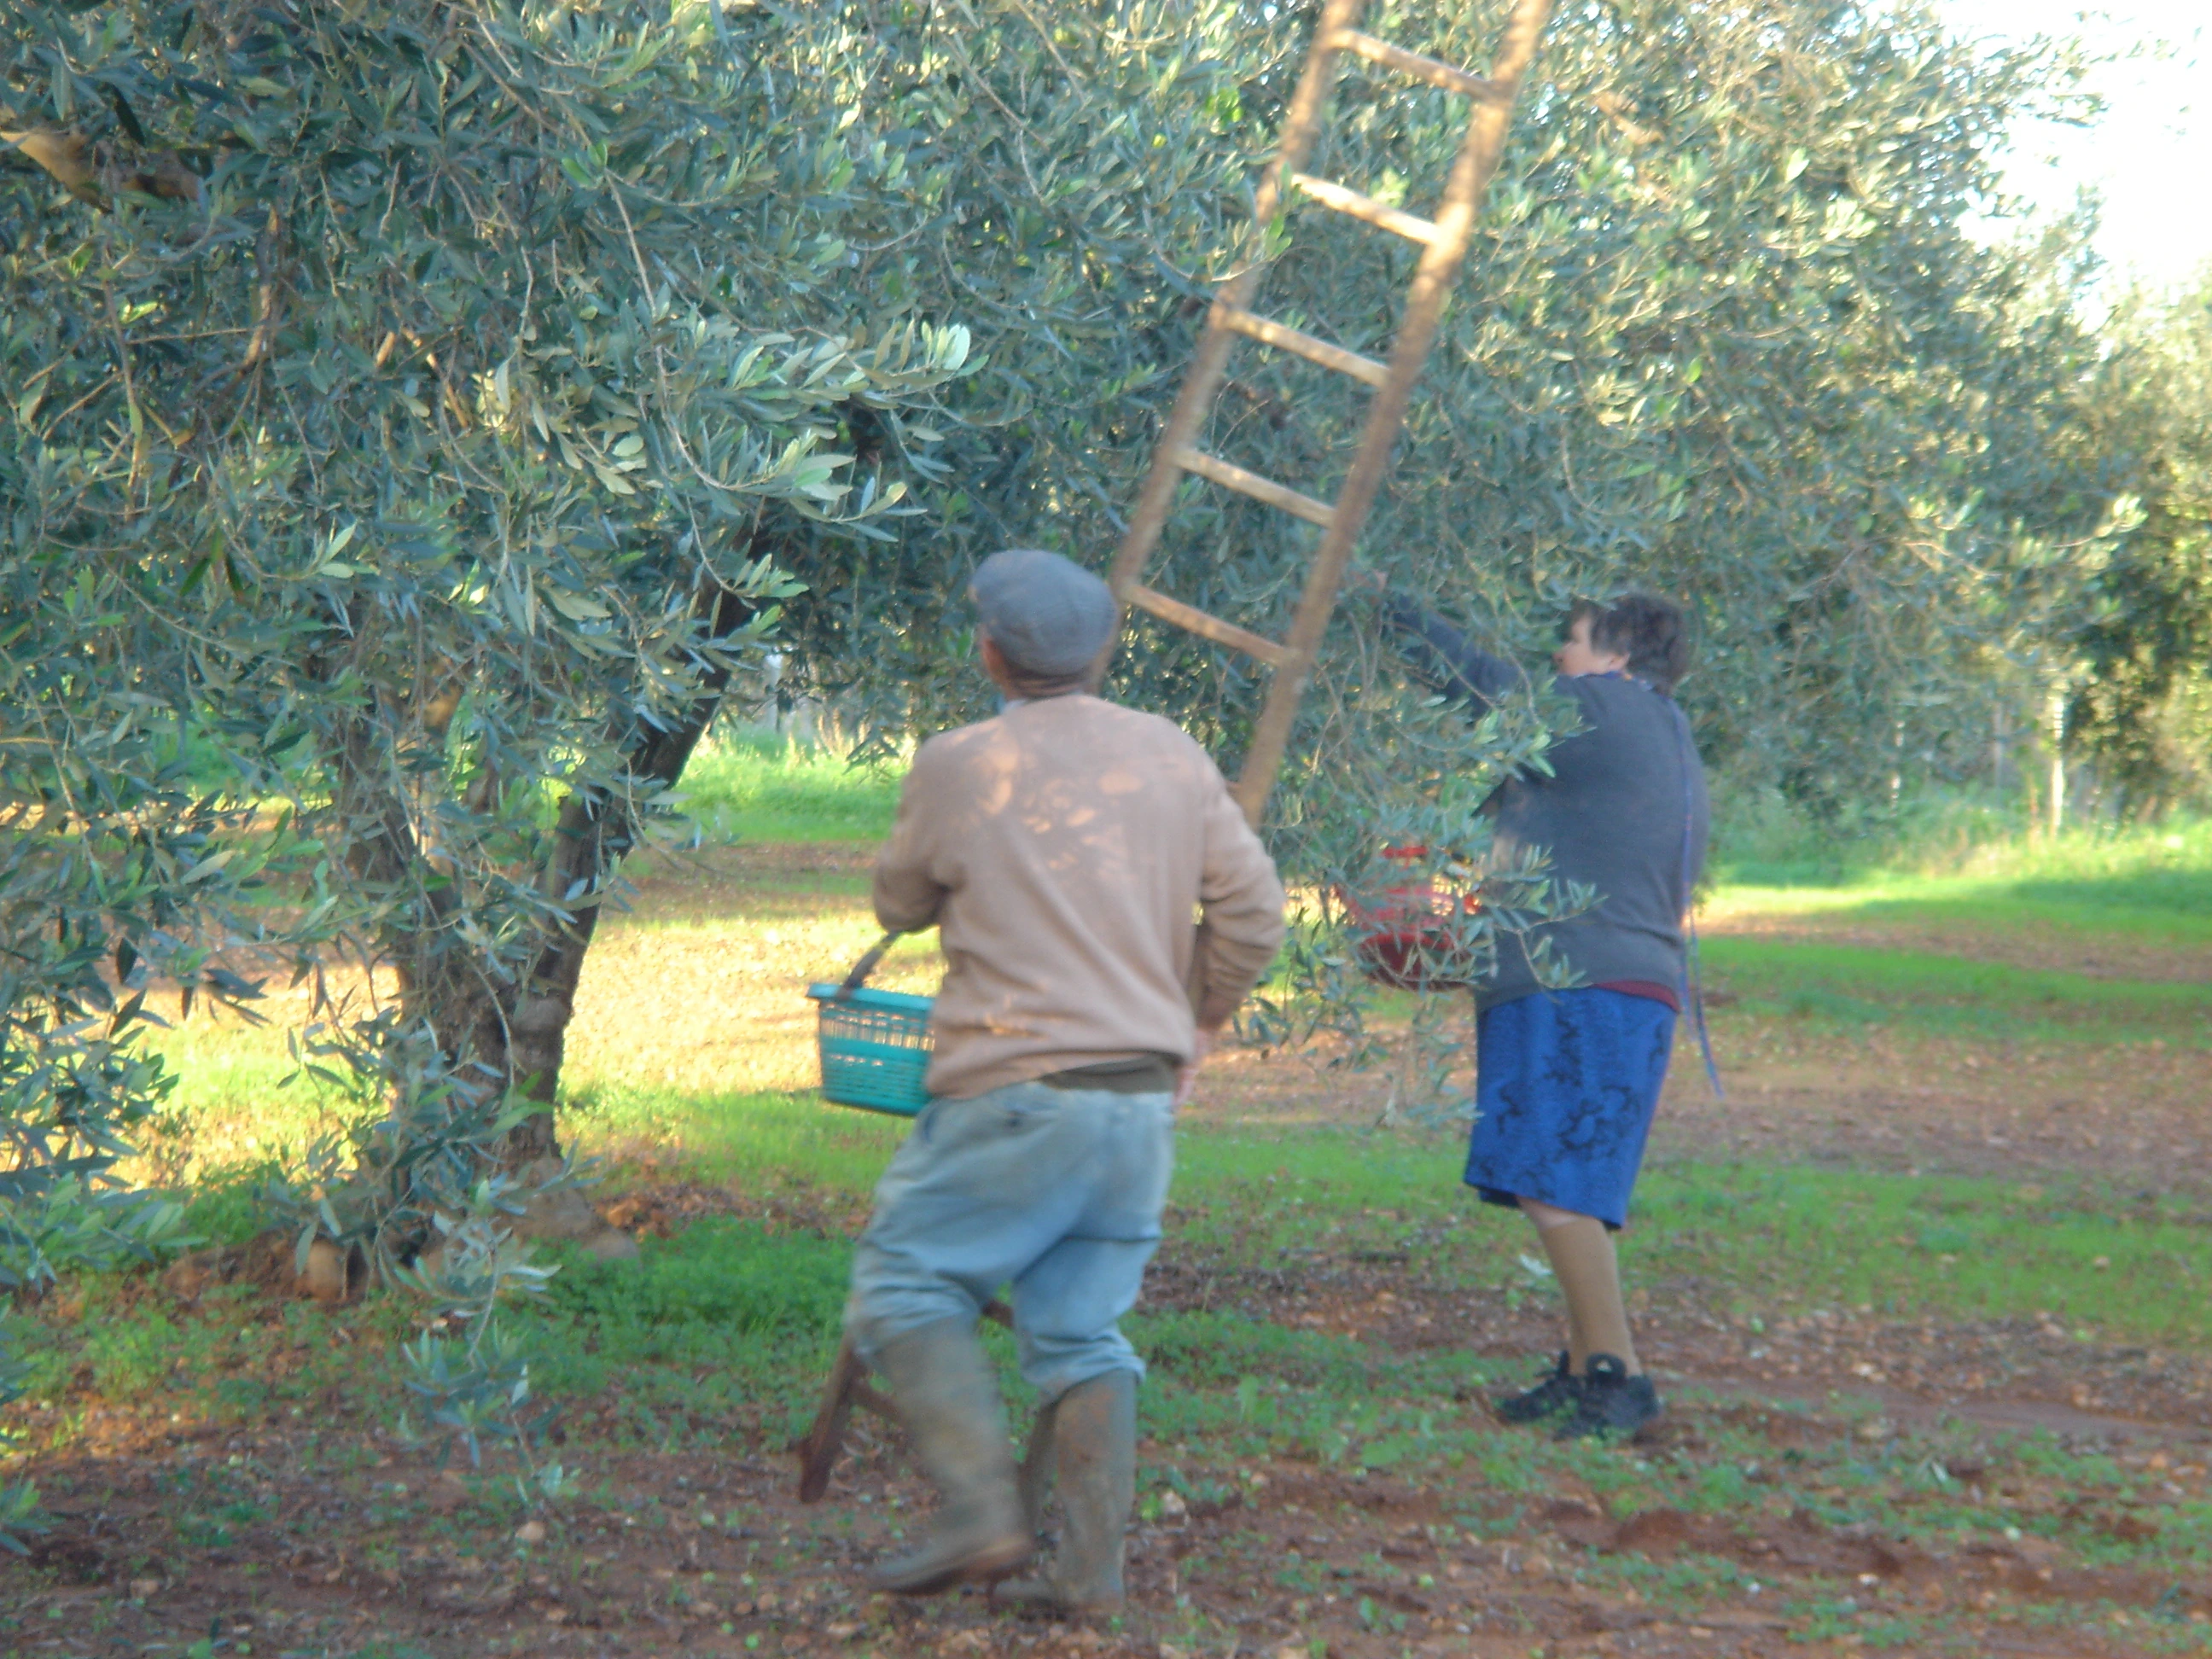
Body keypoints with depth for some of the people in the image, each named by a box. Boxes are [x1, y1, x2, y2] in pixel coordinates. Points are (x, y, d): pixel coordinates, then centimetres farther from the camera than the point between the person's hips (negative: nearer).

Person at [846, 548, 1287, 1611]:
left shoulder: (956, 767, -3)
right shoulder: (1173, 757, 8)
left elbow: (900, 905, 12)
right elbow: (1252, 909, 9)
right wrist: (1197, 1024, 22)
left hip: (1016, 1093, -5)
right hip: (1145, 1096, 5)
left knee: (905, 1285, 5)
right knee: (1083, 1329, 11)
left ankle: (981, 1512, -9)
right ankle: (1088, 1571, 7)